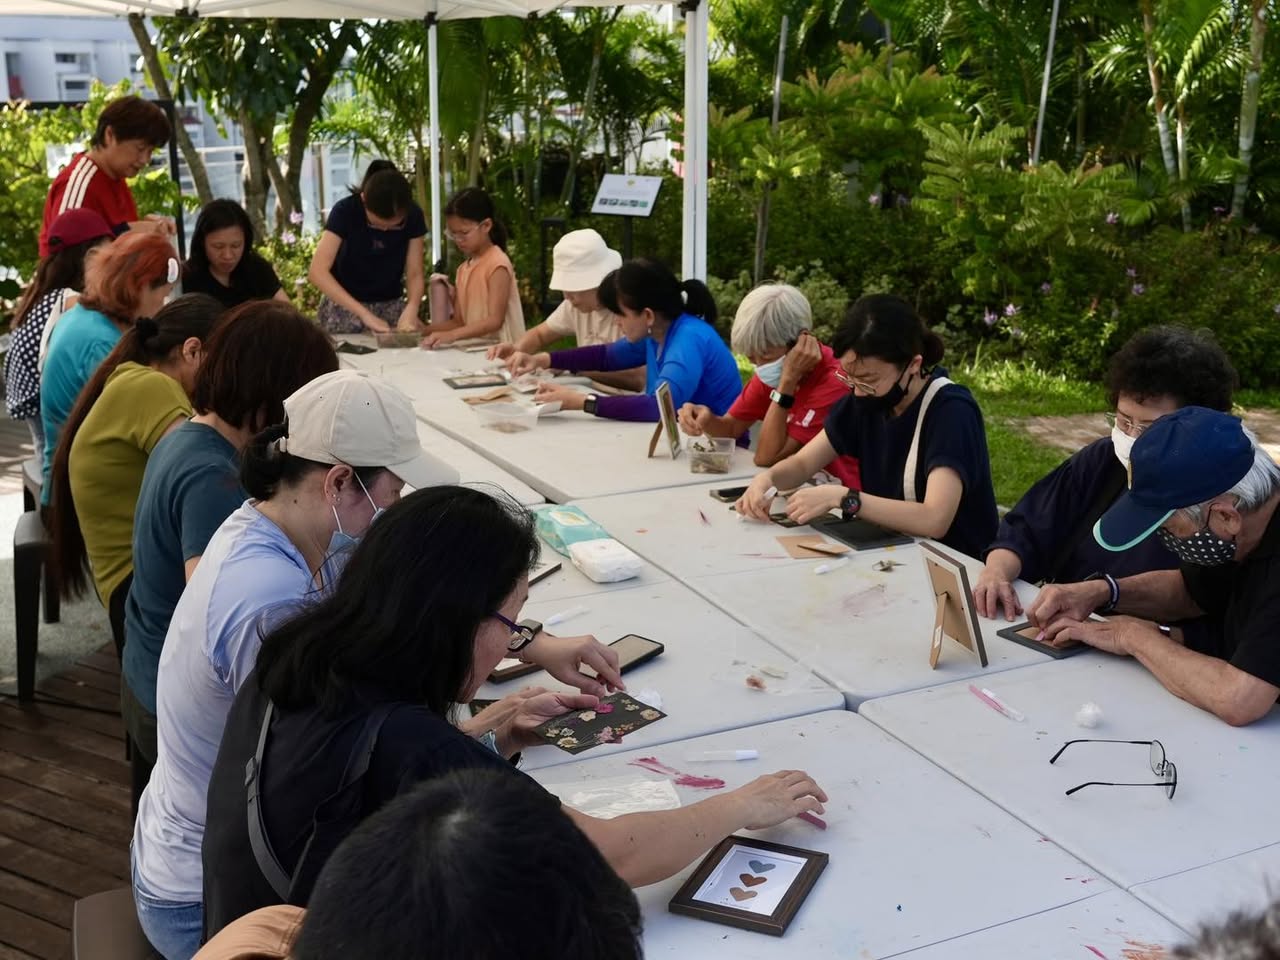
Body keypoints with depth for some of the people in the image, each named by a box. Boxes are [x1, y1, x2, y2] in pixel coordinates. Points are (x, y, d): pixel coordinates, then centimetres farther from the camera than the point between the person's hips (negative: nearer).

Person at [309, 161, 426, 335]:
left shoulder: (413, 216, -13)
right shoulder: (345, 211, -21)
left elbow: (414, 274, -9)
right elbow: (317, 272, -28)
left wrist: (411, 310, -31)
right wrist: (364, 314, -37)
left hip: (391, 306, 2)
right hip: (344, 305, -2)